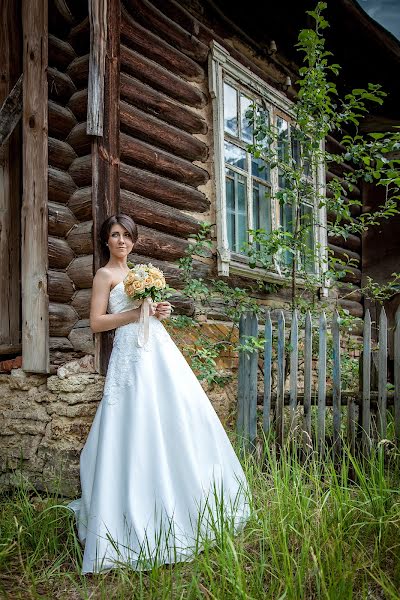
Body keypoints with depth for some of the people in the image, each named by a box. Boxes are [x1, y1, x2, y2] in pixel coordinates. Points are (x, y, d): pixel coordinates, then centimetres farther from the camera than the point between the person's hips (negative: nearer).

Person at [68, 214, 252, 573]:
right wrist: (137, 313, -13)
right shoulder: (105, 274, 1)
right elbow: (97, 322, -6)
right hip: (133, 355, -8)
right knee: (138, 430, -10)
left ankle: (185, 509, 21)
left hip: (160, 350, 8)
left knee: (181, 420, 6)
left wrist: (160, 311, 5)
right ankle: (137, 526, 1)